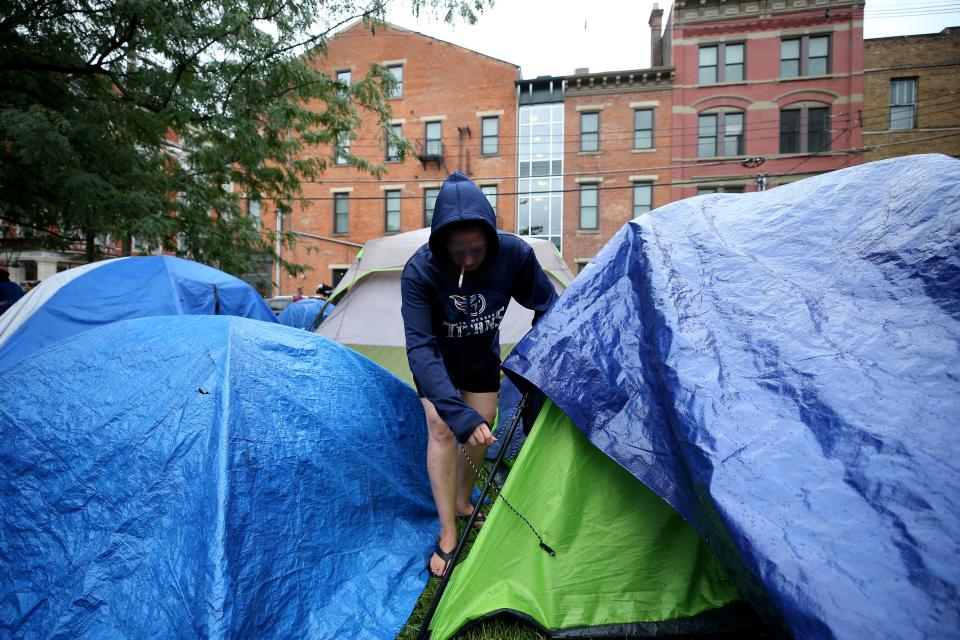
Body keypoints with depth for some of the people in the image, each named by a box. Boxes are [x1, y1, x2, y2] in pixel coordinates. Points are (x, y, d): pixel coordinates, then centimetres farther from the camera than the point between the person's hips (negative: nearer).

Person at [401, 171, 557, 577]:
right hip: (439, 359, -3)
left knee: (480, 429, 5)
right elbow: (420, 347, -41)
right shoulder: (420, 271, -37)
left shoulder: (514, 254, -30)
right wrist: (458, 412, -49)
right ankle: (447, 536, -4)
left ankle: (463, 504, 32)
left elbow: (548, 308, -14)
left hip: (482, 358, 3)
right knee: (443, 427, -16)